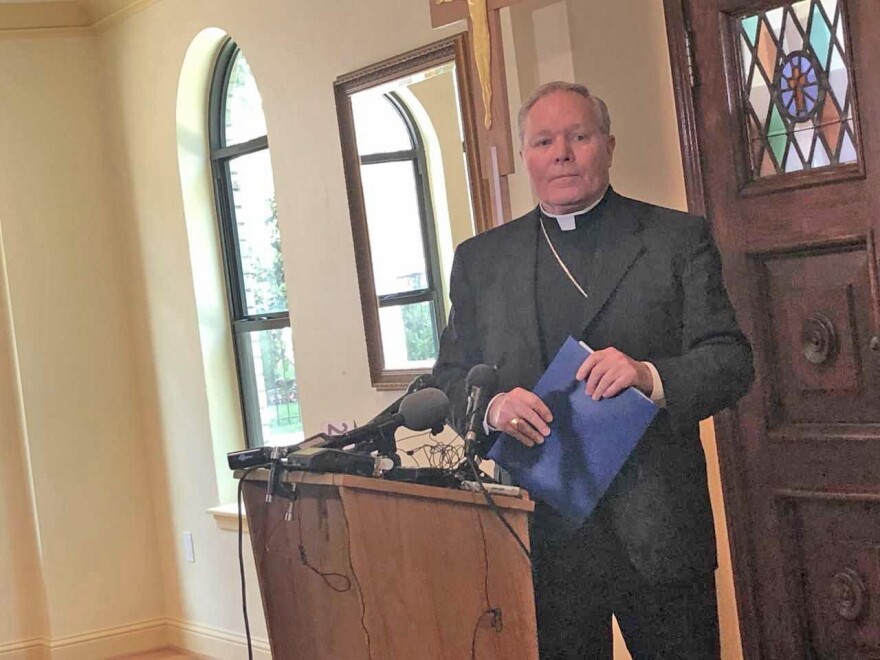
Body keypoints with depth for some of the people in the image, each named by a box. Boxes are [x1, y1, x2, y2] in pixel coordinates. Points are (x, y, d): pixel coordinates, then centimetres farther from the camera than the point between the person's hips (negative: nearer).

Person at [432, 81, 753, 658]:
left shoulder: (679, 239, 3)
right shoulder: (480, 259, 11)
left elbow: (731, 361, -2)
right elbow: (451, 377, 11)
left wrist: (653, 376, -22)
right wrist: (490, 407, -12)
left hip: (658, 534, -1)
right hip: (541, 535, 2)